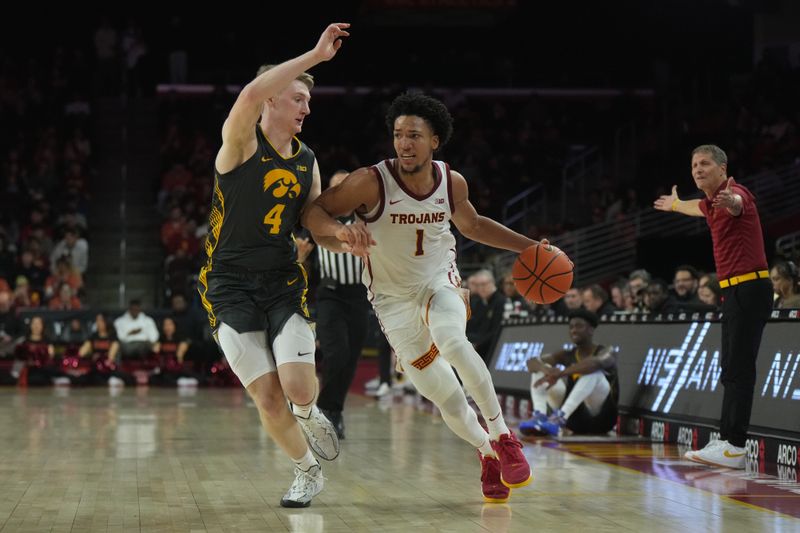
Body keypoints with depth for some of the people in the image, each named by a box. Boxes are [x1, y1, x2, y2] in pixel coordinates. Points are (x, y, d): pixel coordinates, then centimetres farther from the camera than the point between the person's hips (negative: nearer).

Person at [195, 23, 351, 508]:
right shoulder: (241, 142, -9)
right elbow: (251, 95, -32)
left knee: (298, 388, -16)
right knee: (268, 400, -6)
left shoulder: (307, 162, 9)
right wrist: (316, 56, -30)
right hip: (231, 287, -3)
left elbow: (321, 230, 13)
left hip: (284, 284, 4)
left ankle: (309, 413, 22)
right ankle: (307, 472, 21)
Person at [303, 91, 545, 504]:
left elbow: (472, 225, 12)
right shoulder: (371, 182, -21)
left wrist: (529, 246, 9)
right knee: (442, 393, -2)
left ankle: (502, 435, -18)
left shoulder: (452, 183, -9)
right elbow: (313, 212, -19)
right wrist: (342, 230, -40)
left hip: (440, 281, 1)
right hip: (394, 298, 0)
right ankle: (486, 452, 27)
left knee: (451, 341, -33)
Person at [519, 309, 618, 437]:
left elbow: (596, 363, -31)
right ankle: (539, 416, -30)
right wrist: (546, 370, -28)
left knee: (592, 370, -30)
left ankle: (559, 418, -47)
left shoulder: (606, 353, -4)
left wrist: (560, 374, -39)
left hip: (600, 416, -5)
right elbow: (532, 362, -3)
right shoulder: (567, 356, 11)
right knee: (540, 368, -3)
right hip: (574, 416, 5)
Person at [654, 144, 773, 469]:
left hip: (749, 289, -11)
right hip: (734, 292, 11)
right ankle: (726, 440, 21)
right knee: (731, 370, 14)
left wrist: (729, 200, -66)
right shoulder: (711, 202, 15)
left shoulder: (734, 191, -14)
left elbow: (737, 203, -41)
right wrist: (675, 205, 62)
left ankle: (734, 449, -15)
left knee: (739, 370, -13)